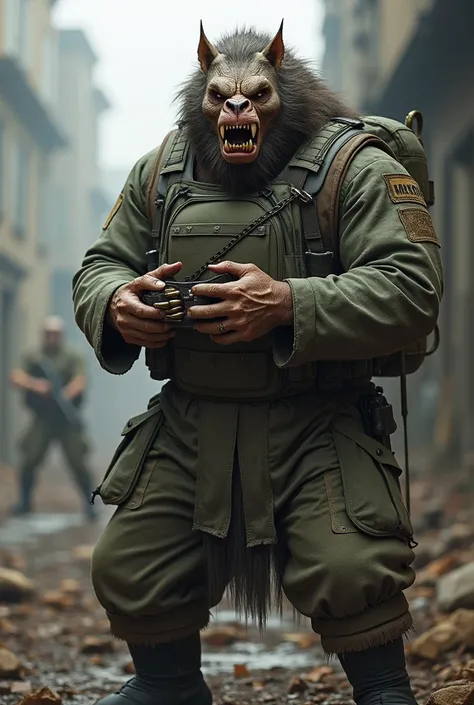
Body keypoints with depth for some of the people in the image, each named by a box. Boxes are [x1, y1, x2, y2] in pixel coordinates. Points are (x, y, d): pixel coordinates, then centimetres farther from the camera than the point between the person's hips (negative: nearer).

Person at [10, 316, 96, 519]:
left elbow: (80, 381, -15)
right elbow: (16, 378, -8)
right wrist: (34, 384, -27)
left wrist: (66, 394, -34)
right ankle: (25, 502, 17)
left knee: (78, 462, -6)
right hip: (42, 419, 2)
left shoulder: (72, 357, -1)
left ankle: (89, 504, 5)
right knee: (28, 460, -1)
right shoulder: (33, 357, 6)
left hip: (67, 419, -2)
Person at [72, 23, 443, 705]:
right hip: (188, 422, 5)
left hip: (314, 426, -4)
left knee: (350, 574, -18)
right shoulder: (160, 174, 10)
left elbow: (413, 287, -16)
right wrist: (116, 303, -9)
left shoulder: (355, 169, -6)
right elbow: (98, 267, 16)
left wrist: (290, 305, -27)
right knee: (128, 572, 4)